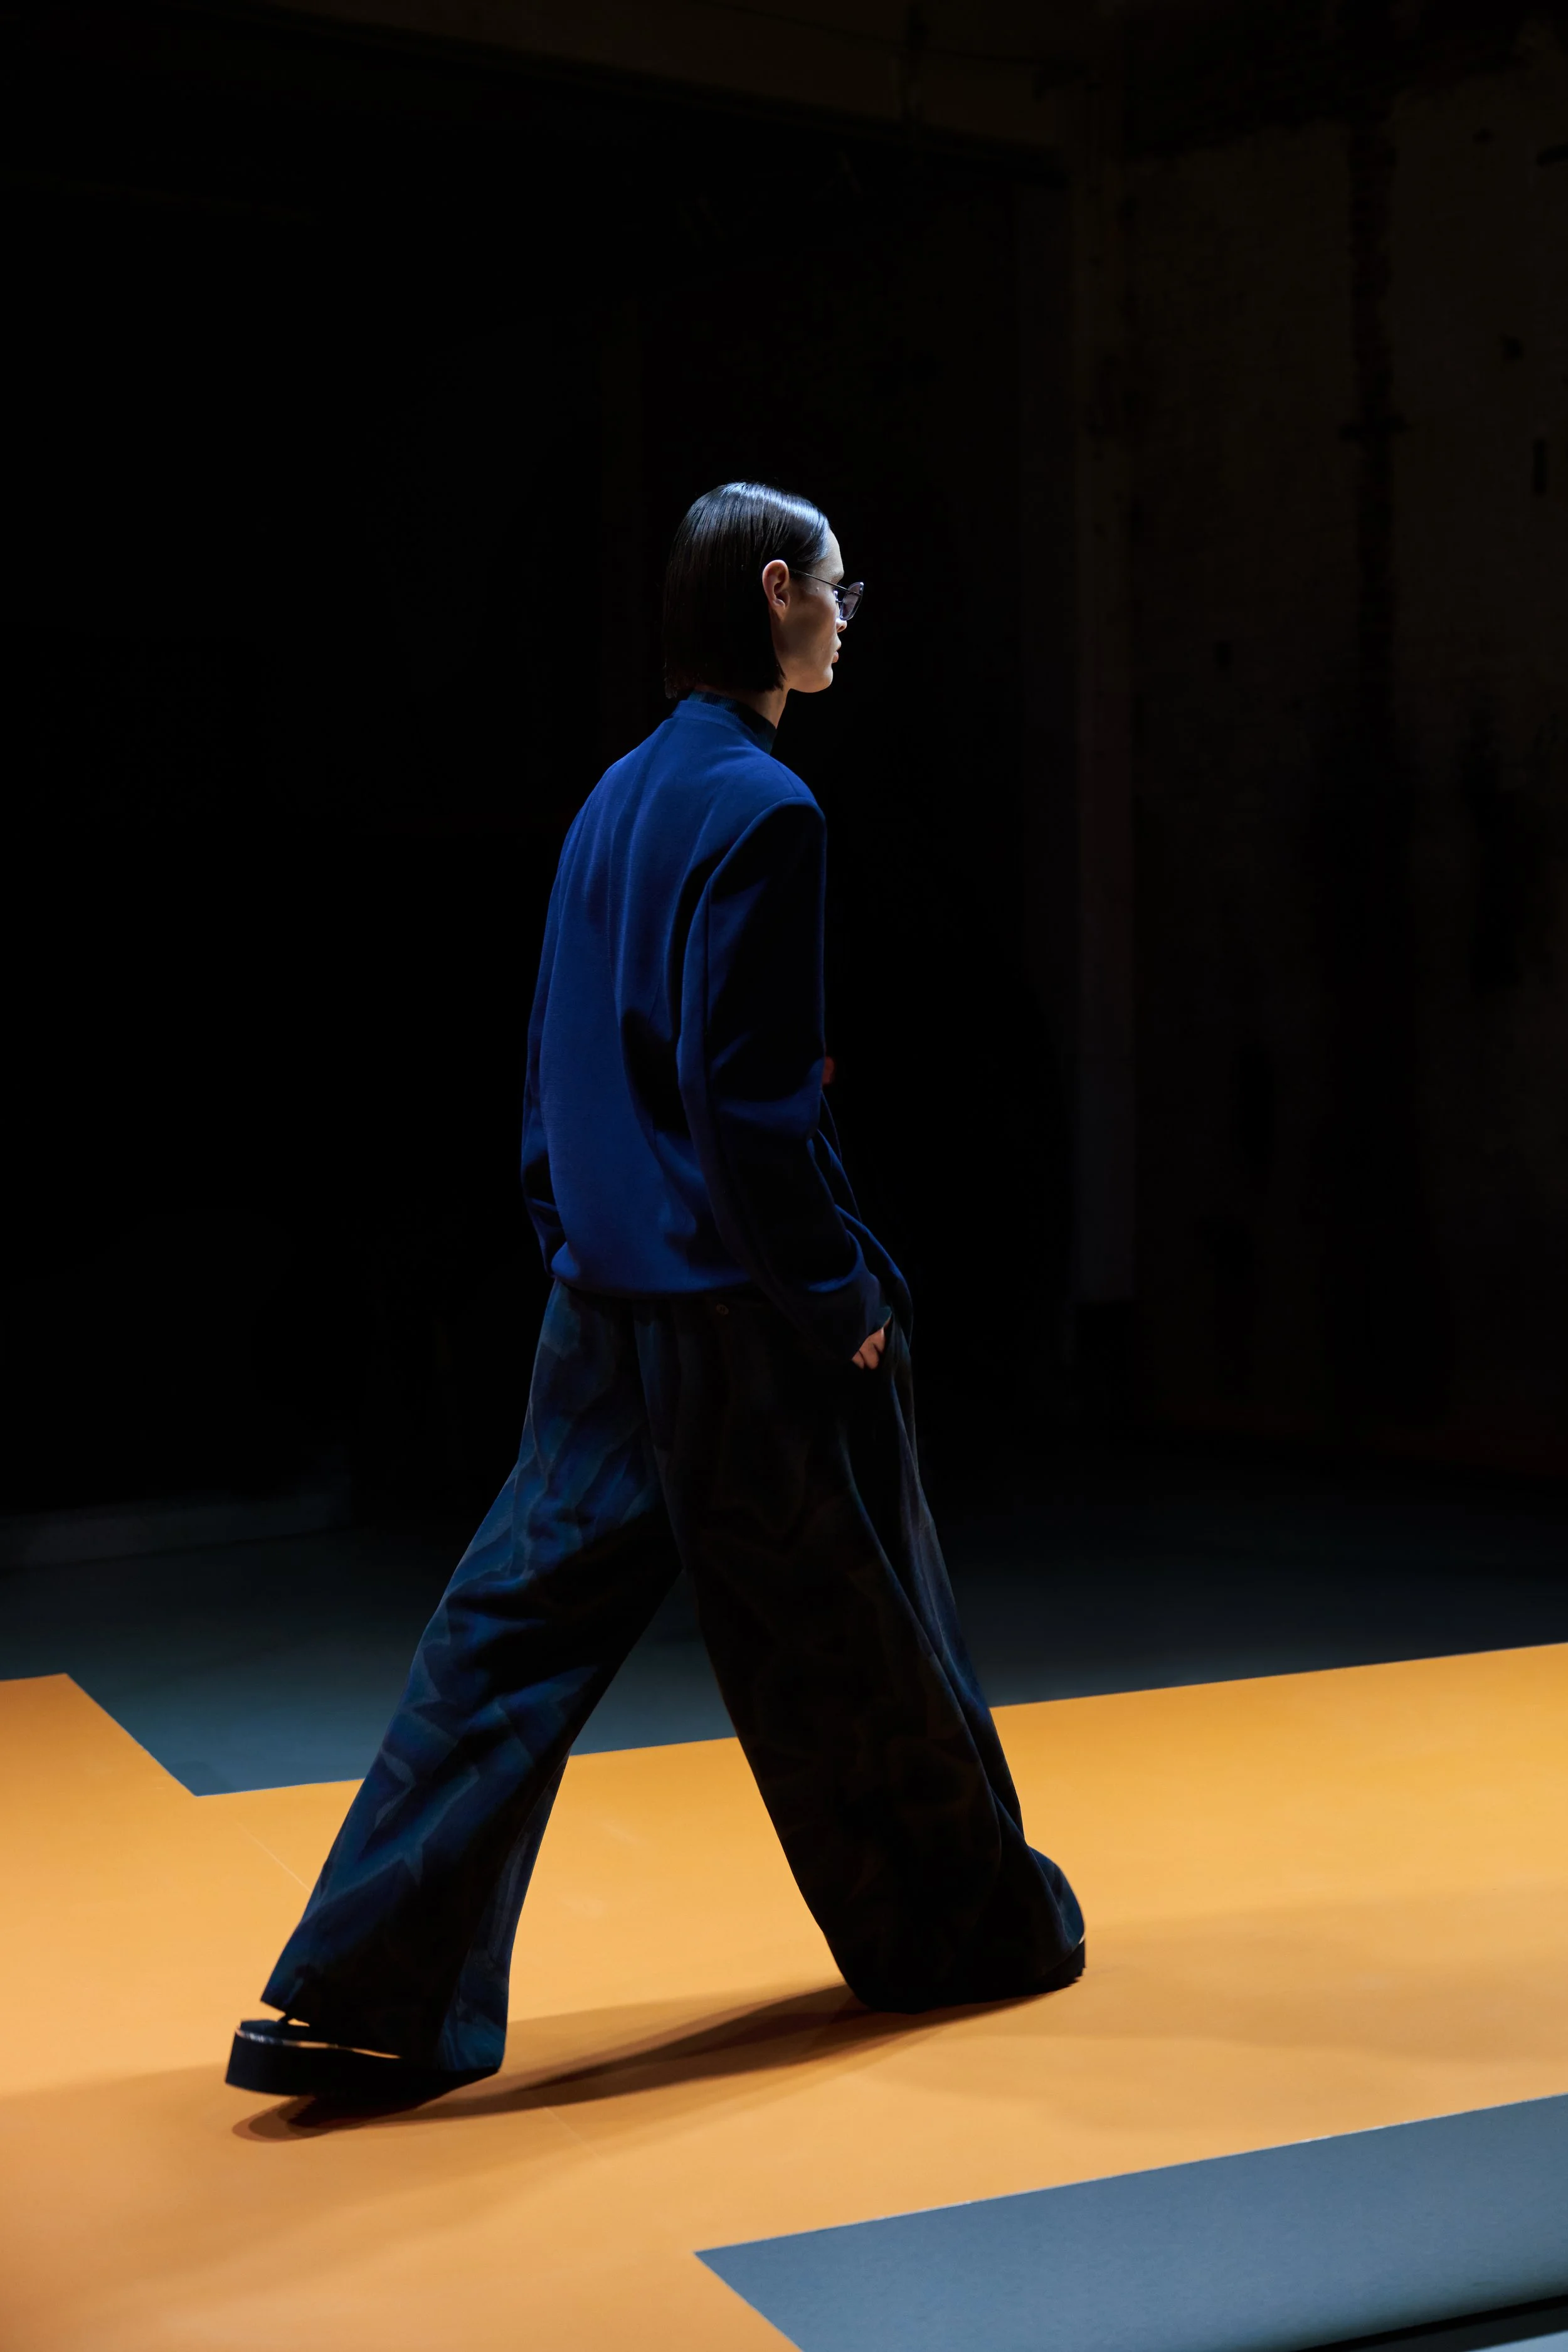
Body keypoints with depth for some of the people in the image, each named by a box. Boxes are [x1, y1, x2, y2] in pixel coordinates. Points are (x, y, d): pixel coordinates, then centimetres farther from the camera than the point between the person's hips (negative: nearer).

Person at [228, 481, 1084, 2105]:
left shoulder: (619, 796, 12)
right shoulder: (760, 809, -15)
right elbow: (750, 1091, -20)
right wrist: (846, 1283, -12)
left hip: (606, 1305, 8)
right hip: (745, 1315, -8)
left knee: (519, 1624, 6)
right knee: (848, 1631, 10)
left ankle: (364, 1997, 6)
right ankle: (964, 1925, 31)